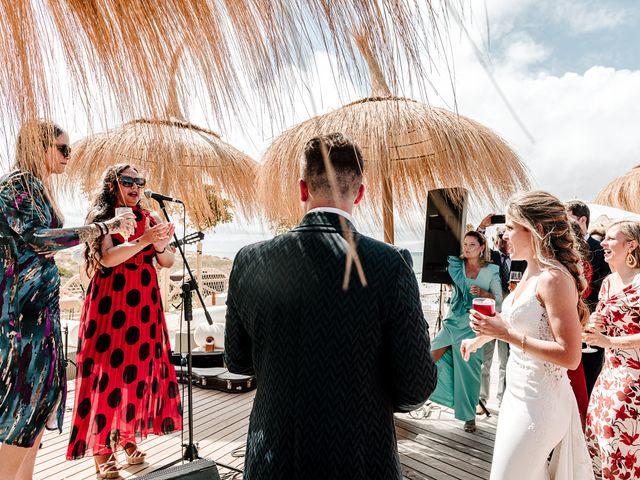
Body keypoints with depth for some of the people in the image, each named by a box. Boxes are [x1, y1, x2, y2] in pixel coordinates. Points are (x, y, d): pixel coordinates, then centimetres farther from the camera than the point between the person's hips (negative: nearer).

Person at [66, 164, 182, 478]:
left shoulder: (148, 218, 11)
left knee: (140, 368, 6)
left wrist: (161, 246, -14)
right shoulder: (100, 218, -1)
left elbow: (168, 262, 6)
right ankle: (102, 451, 8)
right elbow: (107, 258, -17)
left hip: (144, 304, 4)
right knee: (108, 371, -2)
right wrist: (143, 241, -27)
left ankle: (128, 436, 21)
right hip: (111, 302, -4)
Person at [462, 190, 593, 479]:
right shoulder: (531, 273, 6)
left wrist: (507, 334, -25)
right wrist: (480, 338, 29)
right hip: (518, 394, 8)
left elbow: (570, 356, -24)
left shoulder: (554, 279, -22)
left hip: (540, 402, -8)